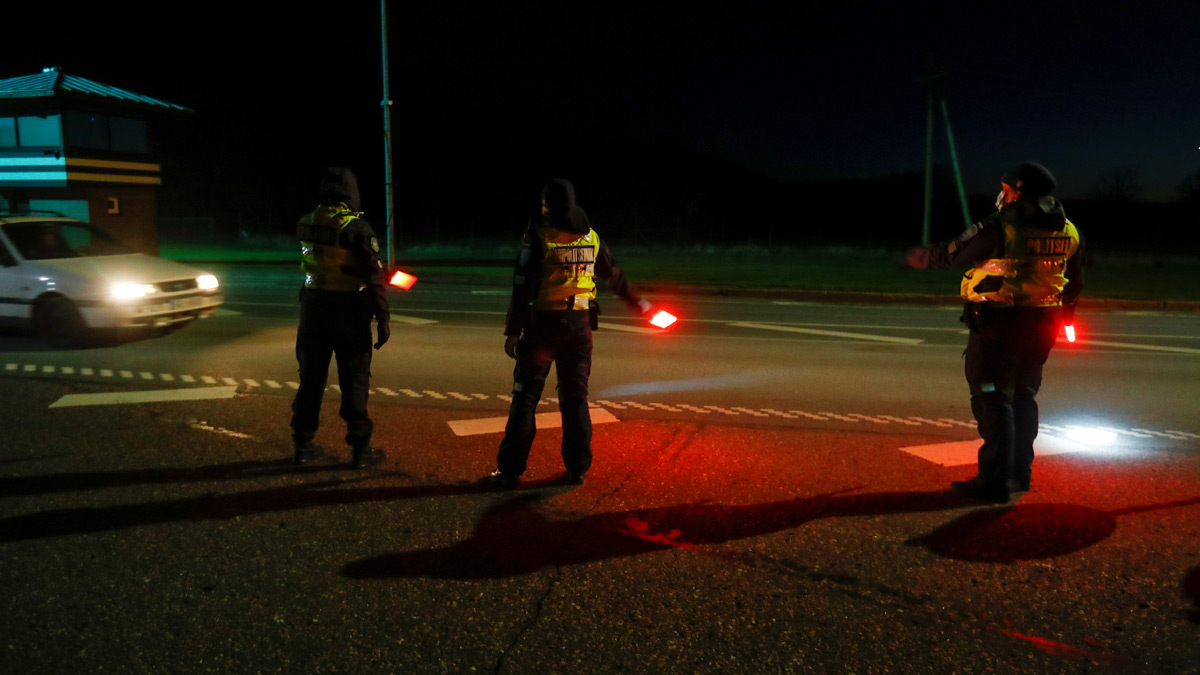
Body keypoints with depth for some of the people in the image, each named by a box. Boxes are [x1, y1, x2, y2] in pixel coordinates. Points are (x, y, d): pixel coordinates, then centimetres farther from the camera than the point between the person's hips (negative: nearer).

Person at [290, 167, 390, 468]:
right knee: (354, 382, 4)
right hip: (348, 311, -5)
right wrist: (382, 319, -14)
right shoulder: (356, 227, -16)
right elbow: (373, 276, -18)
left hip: (313, 307, 5)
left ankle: (303, 444, 22)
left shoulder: (307, 223, 2)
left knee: (311, 378, 15)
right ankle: (360, 448, 9)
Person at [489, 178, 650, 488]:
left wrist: (512, 331, -8)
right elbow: (615, 276, 17)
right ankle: (577, 468, 16)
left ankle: (509, 470, 6)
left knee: (525, 398, 3)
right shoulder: (590, 236, 7)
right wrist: (637, 303, 32)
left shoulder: (538, 235, -8)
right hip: (580, 325, 4)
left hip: (543, 324, -4)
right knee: (576, 398, 12)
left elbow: (523, 287, -12)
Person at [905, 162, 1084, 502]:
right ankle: (1020, 473, 27)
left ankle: (994, 480, -5)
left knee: (992, 397, -3)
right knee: (1023, 395, 18)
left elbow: (950, 253, -6)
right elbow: (1074, 285, 18)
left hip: (999, 321, -7)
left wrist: (918, 258, 13)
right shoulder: (1069, 232, 8)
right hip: (1041, 324, 7)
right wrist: (1061, 318, 31)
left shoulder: (1000, 227, -14)